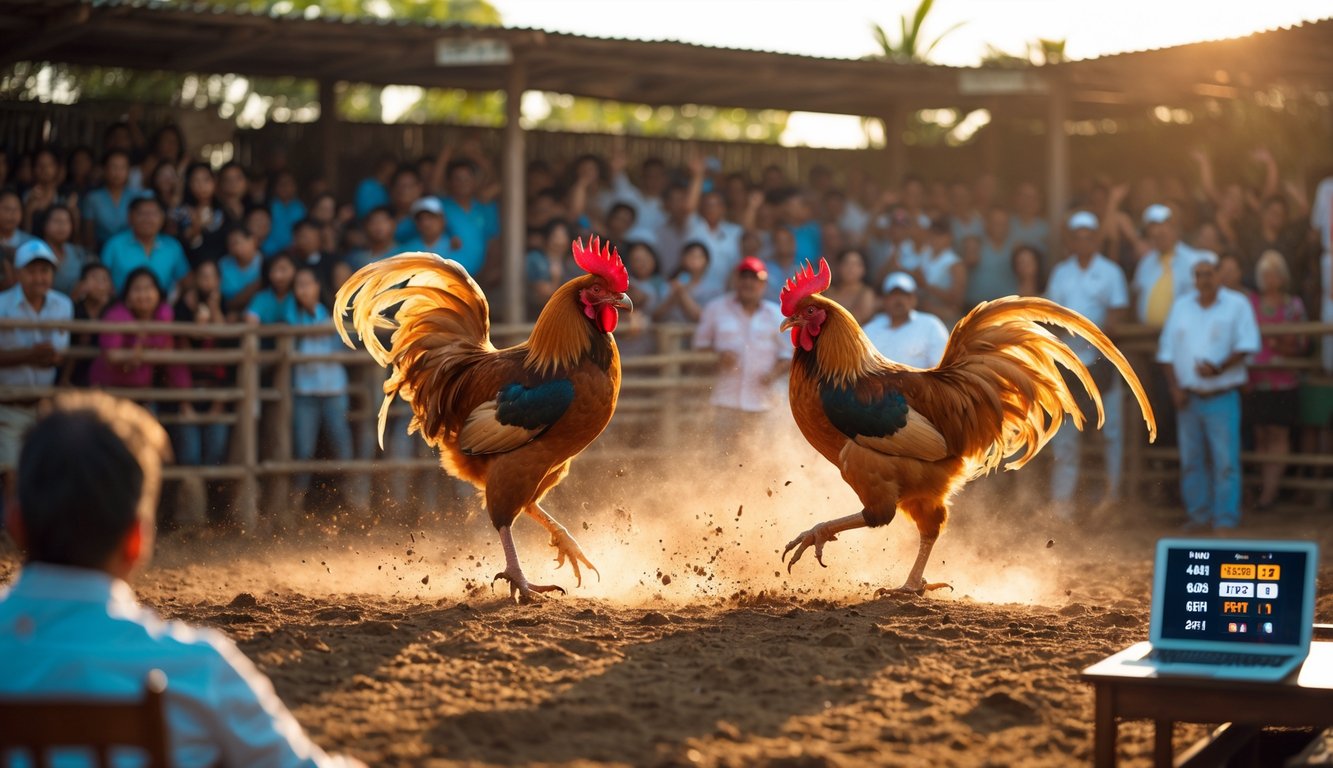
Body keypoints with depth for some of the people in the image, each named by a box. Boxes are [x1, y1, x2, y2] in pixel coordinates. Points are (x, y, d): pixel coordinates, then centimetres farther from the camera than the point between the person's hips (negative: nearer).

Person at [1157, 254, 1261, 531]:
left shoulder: (1237, 305, 1)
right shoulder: (1181, 307, 12)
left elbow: (1246, 346, -5)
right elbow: (1167, 350, 11)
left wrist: (1219, 368, -18)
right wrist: (1175, 387, -1)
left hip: (1222, 396, -4)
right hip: (1188, 397, 4)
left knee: (1225, 460, -7)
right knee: (1191, 459, 7)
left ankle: (1226, 518, -3)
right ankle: (1199, 514, 15)